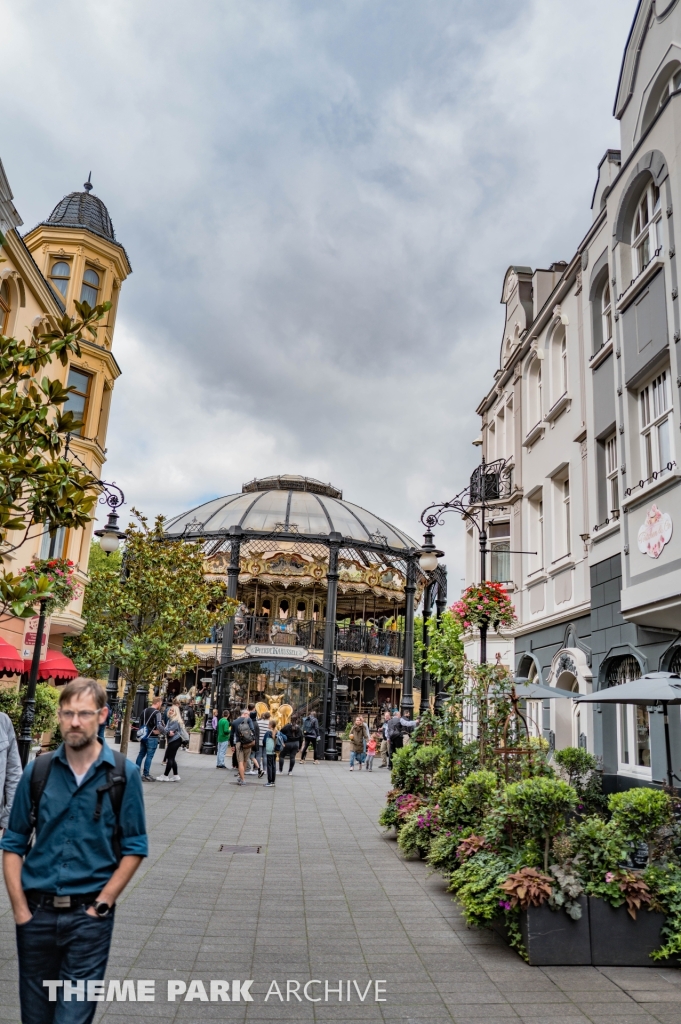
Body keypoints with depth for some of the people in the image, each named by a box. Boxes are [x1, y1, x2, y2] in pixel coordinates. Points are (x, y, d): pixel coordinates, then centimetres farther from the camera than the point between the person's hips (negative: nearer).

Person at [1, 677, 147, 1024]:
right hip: (36, 912, 3)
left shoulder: (123, 774, -8)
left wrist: (103, 904, -9)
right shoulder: (38, 770, -2)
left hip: (89, 916, -3)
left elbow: (134, 848, -3)